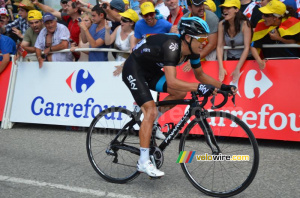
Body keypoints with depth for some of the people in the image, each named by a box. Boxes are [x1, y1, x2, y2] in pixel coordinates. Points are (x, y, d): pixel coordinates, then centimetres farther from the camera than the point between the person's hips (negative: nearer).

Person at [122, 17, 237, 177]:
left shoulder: (192, 50, -9)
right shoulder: (172, 46, -33)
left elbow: (200, 75, 6)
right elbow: (171, 82, -44)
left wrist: (222, 86, -5)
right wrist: (198, 87, -52)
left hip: (151, 70, 8)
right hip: (134, 70, -8)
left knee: (181, 93, -7)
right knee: (150, 110, -20)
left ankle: (152, 123, 11)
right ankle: (143, 162, -14)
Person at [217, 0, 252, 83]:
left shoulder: (244, 24, -14)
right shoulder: (222, 24, -5)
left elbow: (247, 48, -17)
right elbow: (220, 46, -8)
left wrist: (237, 69, -23)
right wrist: (221, 67, -20)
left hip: (244, 60, -3)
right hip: (230, 59, 3)